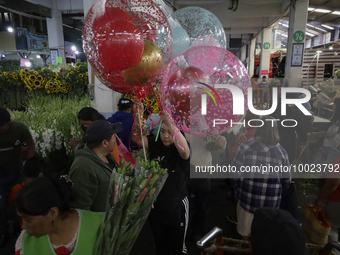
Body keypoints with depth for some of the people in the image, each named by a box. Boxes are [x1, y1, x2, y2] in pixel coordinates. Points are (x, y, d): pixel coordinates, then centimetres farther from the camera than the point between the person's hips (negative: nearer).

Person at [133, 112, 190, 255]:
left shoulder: (182, 152, -16)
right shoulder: (155, 146, -4)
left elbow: (184, 147, -39)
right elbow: (135, 137, -14)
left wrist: (170, 122, -51)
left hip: (176, 206, -4)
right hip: (155, 205, 4)